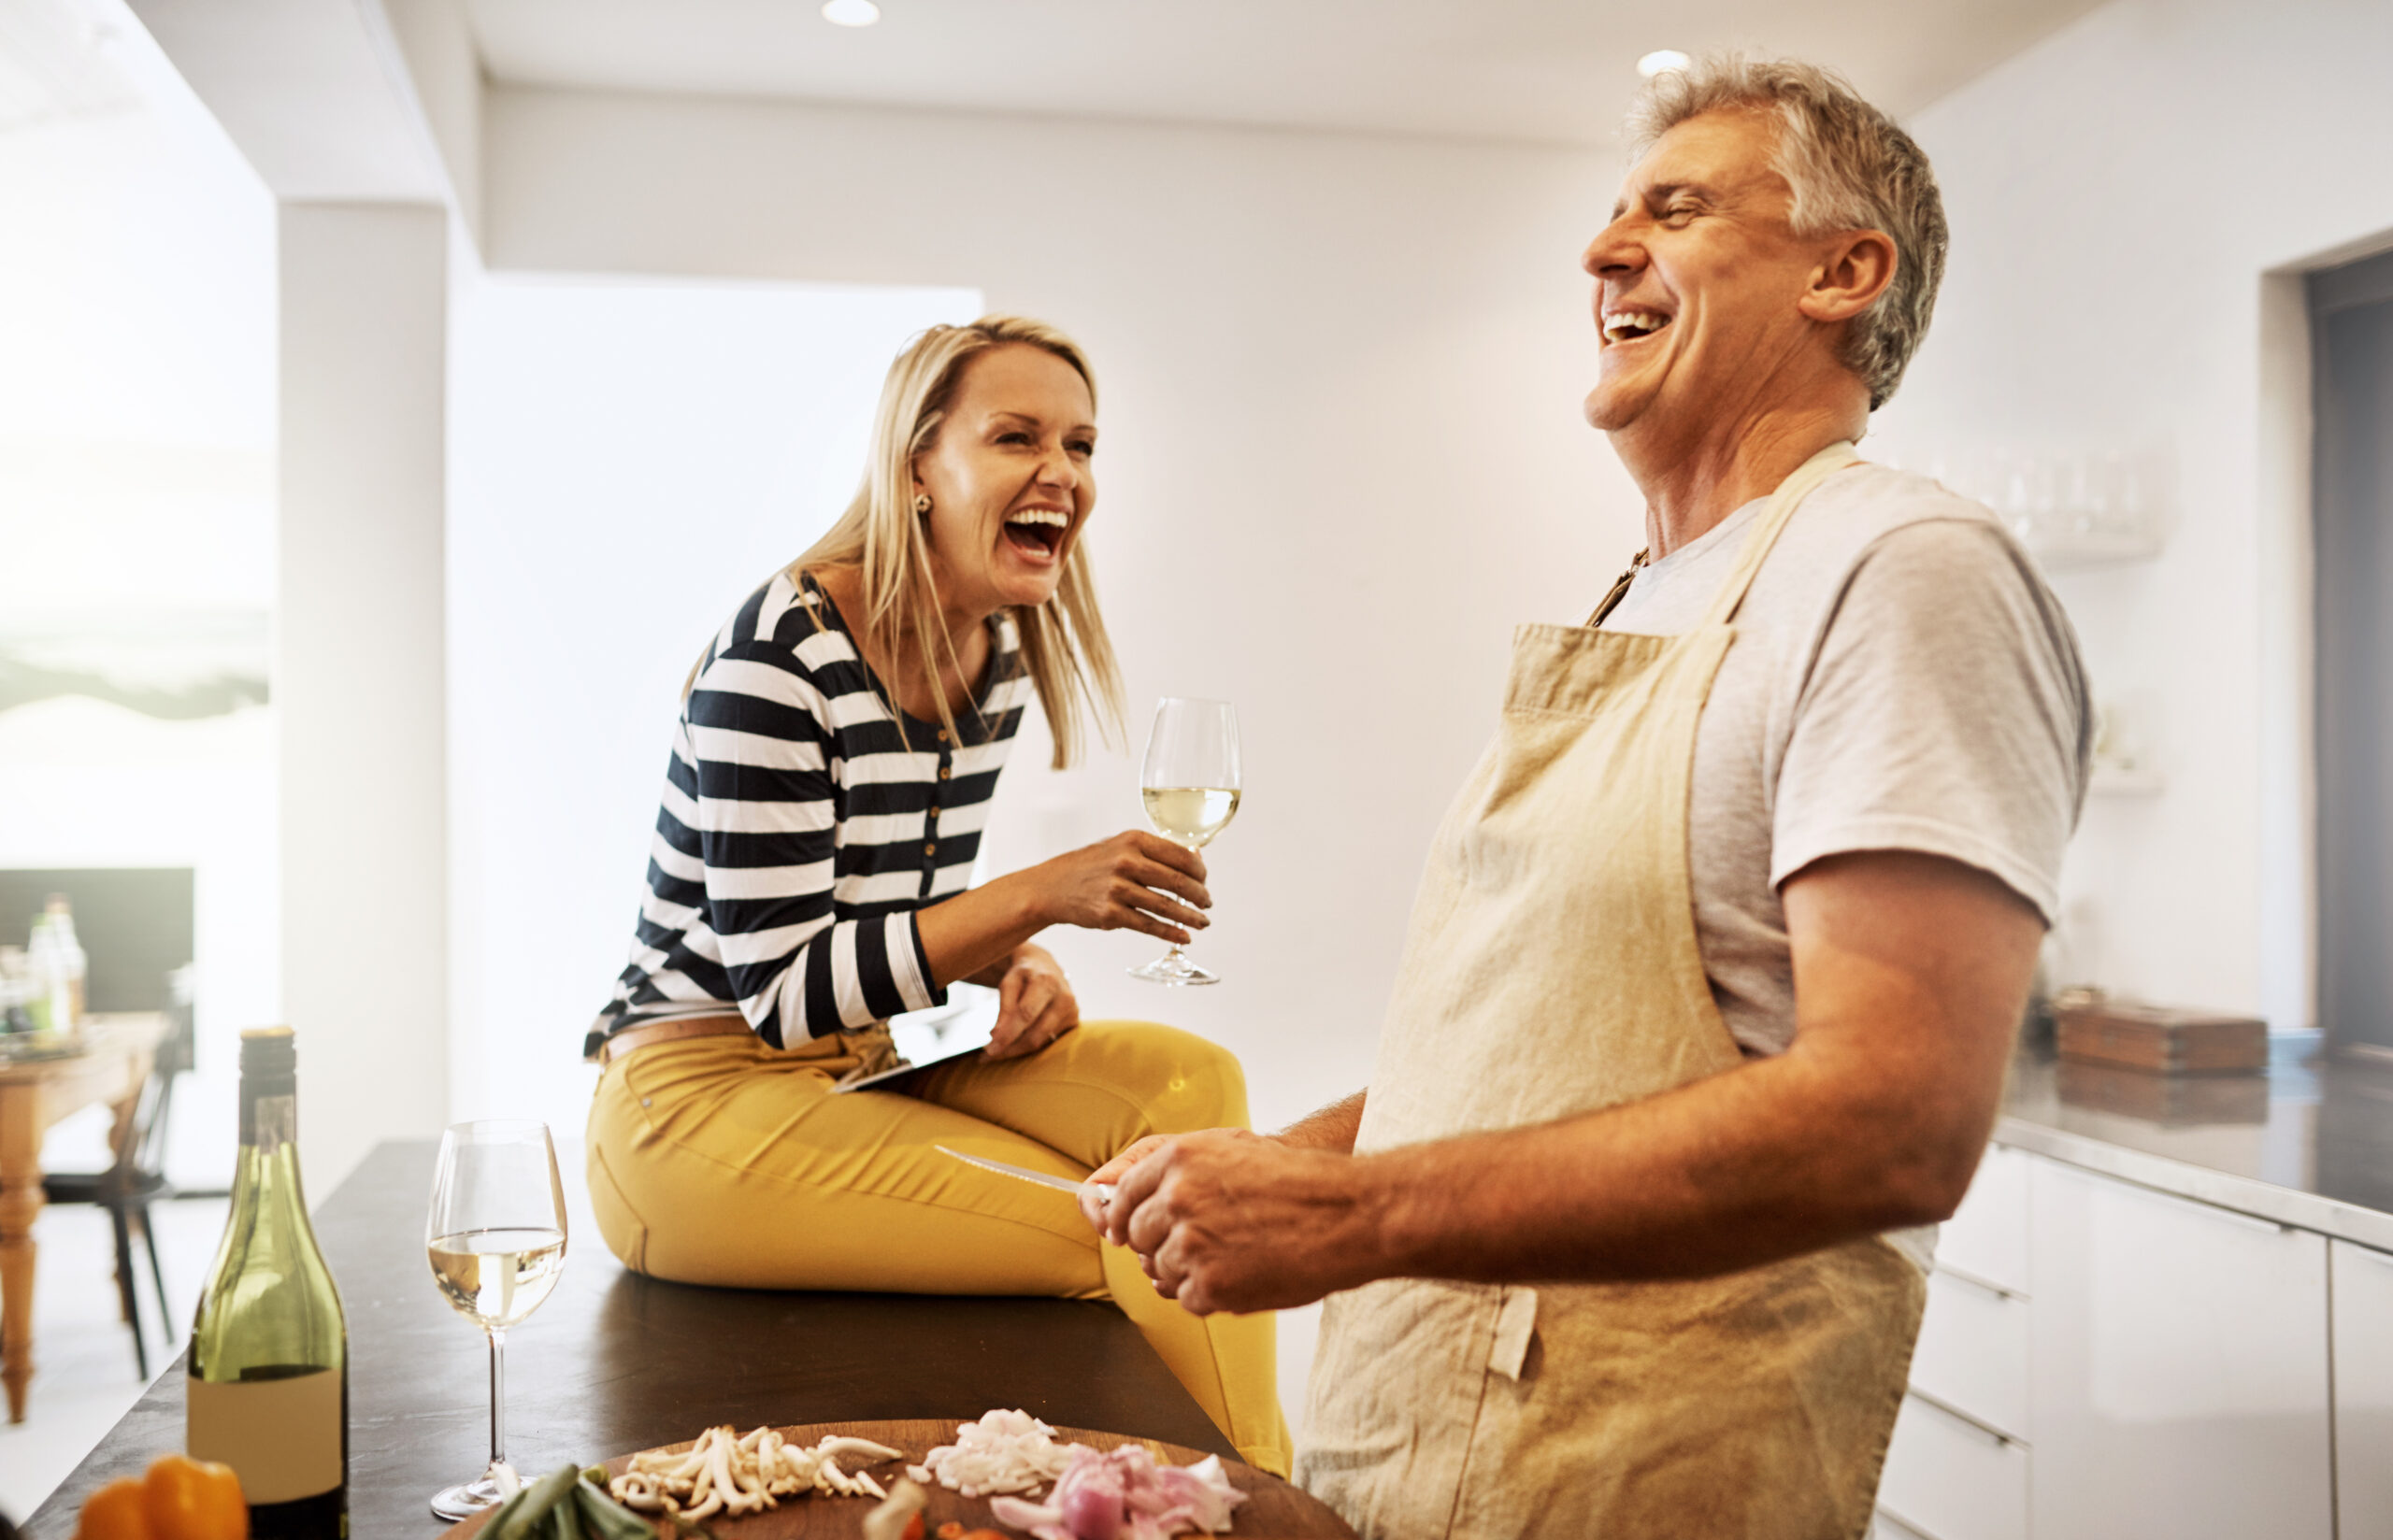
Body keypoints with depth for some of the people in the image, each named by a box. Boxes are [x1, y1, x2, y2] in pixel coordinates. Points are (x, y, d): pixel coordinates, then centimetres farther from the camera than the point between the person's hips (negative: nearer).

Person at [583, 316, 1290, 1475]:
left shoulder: (999, 648, 4)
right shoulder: (776, 659, -20)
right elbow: (781, 990, -22)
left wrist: (1018, 965, -7)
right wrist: (1041, 895, -27)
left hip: (873, 1063, 8)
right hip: (701, 1099, -8)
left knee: (1188, 1080, -16)